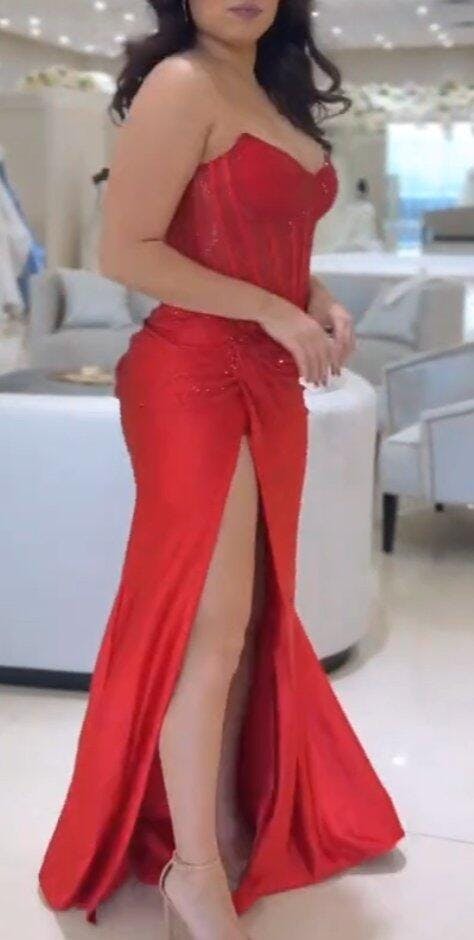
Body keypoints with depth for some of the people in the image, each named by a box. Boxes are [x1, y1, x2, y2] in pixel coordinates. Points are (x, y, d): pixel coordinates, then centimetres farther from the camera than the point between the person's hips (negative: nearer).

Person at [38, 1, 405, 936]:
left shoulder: (272, 94, 15)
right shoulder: (181, 84, -11)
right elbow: (126, 252, -17)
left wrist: (318, 299, 5)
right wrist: (276, 312, -17)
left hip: (266, 382, 9)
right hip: (198, 381, -9)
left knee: (250, 616, 14)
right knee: (206, 626, -3)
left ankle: (230, 821, 28)